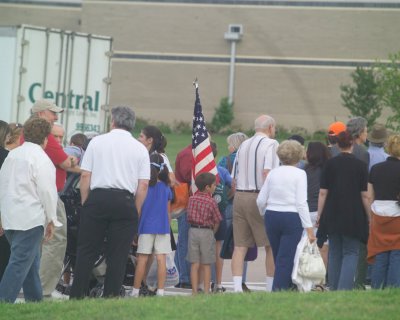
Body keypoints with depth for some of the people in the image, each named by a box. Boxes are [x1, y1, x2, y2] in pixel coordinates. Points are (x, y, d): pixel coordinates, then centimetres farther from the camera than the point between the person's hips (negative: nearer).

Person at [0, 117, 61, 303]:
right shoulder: (41, 159, -11)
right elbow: (47, 191, -13)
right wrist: (51, 220, -2)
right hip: (30, 218, -8)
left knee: (31, 260, 19)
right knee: (21, 262, -8)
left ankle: (35, 299, 26)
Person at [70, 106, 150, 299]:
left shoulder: (97, 142, 5)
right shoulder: (140, 149, 6)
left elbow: (85, 176, 2)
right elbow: (143, 185, 1)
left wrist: (85, 203, 10)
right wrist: (136, 211, 9)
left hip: (97, 198, 0)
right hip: (125, 202, 0)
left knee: (86, 252, 5)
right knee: (117, 256, 4)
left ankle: (76, 296, 3)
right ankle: (111, 297, 1)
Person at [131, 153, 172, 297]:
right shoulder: (166, 189, 3)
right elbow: (167, 212, 9)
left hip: (146, 227, -2)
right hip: (163, 228, 2)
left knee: (142, 259, 1)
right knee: (161, 259, -1)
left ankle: (135, 291, 5)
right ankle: (160, 291, -2)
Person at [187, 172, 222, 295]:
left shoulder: (192, 199, 3)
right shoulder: (211, 202, -8)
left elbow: (190, 216, 9)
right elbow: (217, 220, -3)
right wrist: (213, 232, 13)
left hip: (193, 230, 3)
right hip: (206, 232, -3)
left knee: (194, 264, 4)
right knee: (206, 265, 5)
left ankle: (194, 291, 2)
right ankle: (206, 291, 7)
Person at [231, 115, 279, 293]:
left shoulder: (243, 145, 18)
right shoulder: (271, 144, -3)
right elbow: (268, 172, -16)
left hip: (239, 196, 6)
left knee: (240, 245, 2)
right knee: (271, 245, 3)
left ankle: (237, 287, -6)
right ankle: (271, 288, 4)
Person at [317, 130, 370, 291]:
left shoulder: (330, 164, 0)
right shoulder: (360, 165, -3)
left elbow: (323, 192, -2)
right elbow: (365, 195, -5)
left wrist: (319, 215, 5)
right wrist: (369, 217, 4)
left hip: (332, 215, 2)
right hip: (354, 216, -2)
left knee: (334, 252, 12)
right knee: (351, 253, 3)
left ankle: (334, 289, 14)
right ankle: (345, 288, -14)